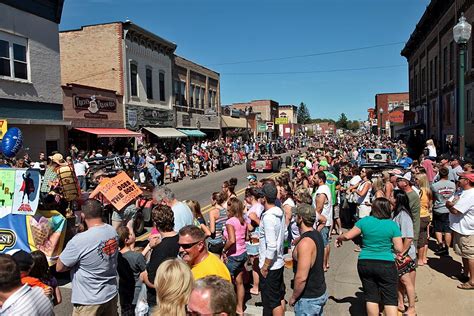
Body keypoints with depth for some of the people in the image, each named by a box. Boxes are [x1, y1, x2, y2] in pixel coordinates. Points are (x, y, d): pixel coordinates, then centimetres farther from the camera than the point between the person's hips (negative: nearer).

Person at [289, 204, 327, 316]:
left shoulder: (305, 243, -28)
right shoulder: (317, 234, 0)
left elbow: (301, 277, -29)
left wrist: (293, 297, -16)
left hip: (309, 298, -9)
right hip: (321, 292, 9)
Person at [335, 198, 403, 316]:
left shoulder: (364, 221, -3)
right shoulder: (392, 225, -6)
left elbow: (347, 236, -1)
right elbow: (399, 249, -7)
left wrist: (338, 238, 18)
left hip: (365, 263, 2)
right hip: (386, 265, -2)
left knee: (371, 297, 14)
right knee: (390, 299, 6)